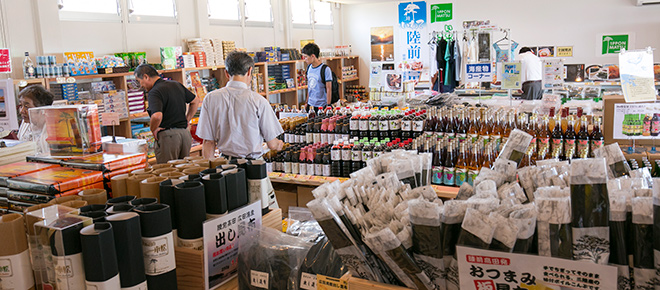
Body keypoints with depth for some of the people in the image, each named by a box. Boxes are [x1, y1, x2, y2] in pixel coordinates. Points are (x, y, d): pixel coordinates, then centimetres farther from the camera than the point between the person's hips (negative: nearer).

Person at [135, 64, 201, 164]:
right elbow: (195, 101, 22)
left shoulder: (154, 92, -13)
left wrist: (153, 129, -10)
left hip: (167, 135, -8)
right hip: (185, 133, 8)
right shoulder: (177, 84, 12)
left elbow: (157, 116, -29)